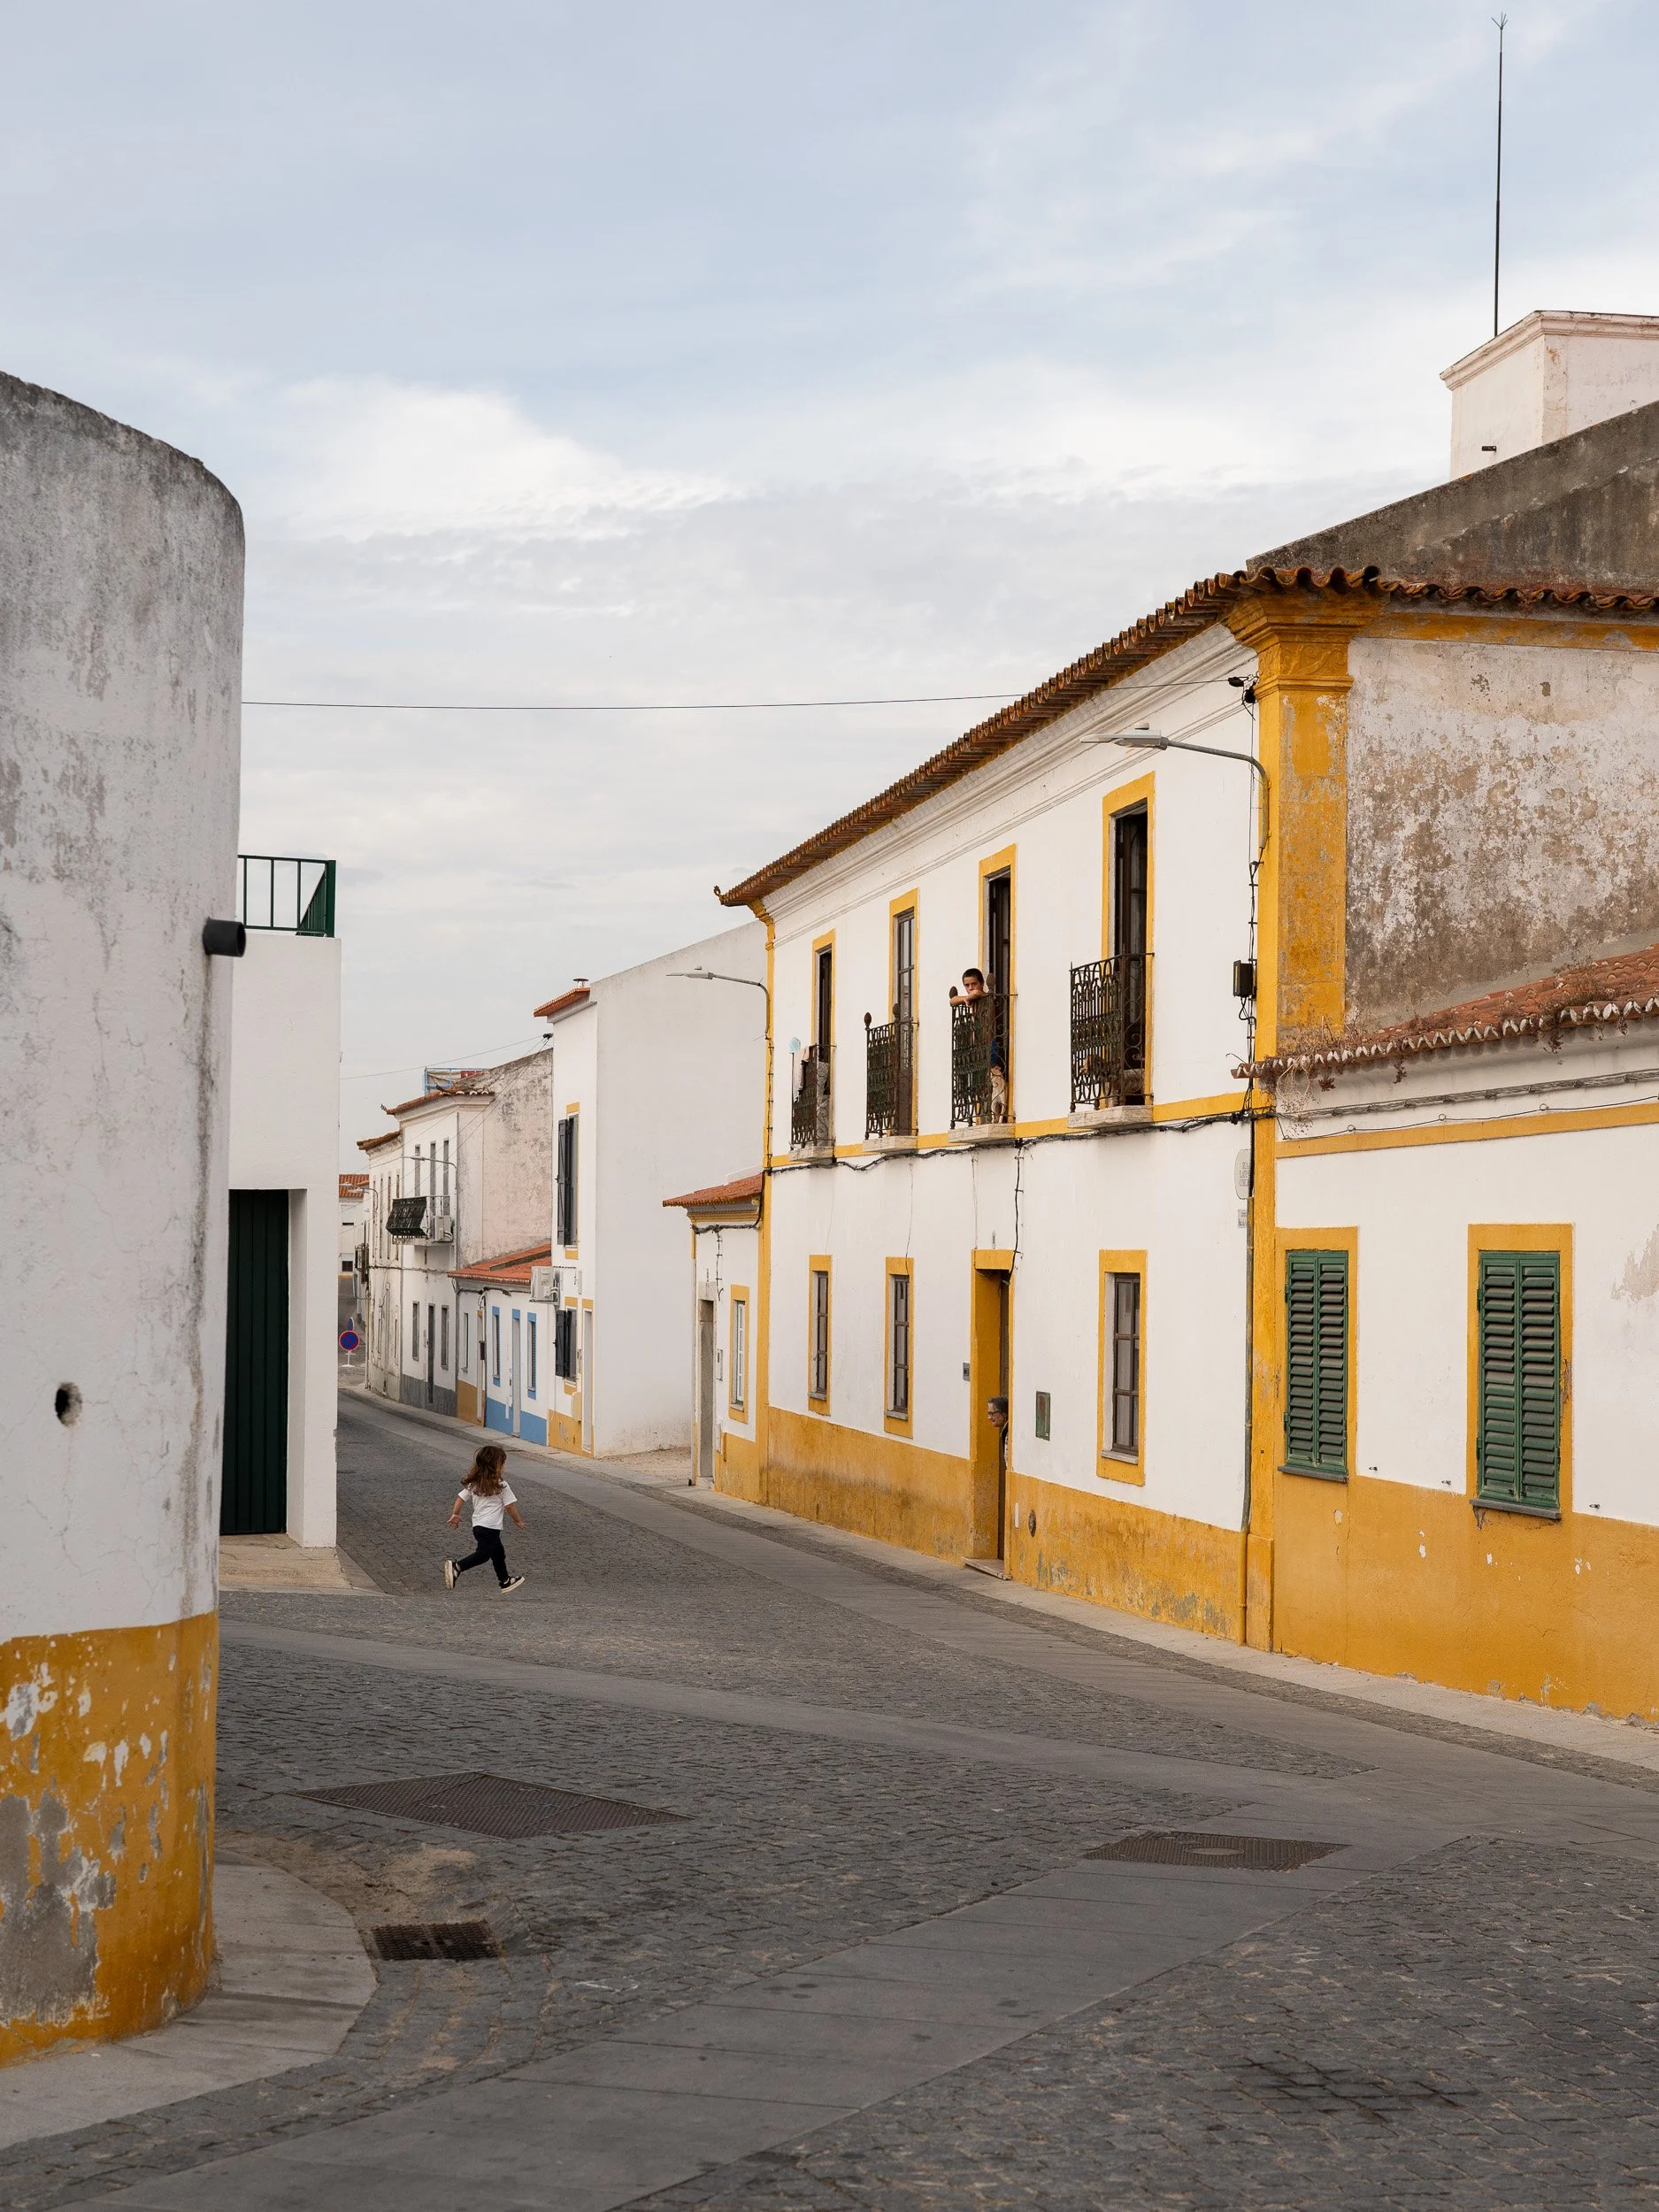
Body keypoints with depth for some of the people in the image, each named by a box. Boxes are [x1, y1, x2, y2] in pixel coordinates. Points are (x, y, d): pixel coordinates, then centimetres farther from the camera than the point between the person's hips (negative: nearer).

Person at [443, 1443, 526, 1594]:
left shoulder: (473, 1483, 6)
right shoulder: (501, 1485, -11)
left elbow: (460, 1497, 7)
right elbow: (510, 1505, -7)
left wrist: (456, 1514, 17)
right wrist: (517, 1521, 8)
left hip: (477, 1524, 8)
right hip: (490, 1527, -8)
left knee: (498, 1552, 21)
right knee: (483, 1554, -10)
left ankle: (505, 1582, 32)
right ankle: (456, 1566, -29)